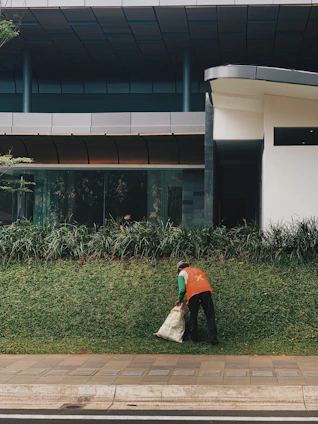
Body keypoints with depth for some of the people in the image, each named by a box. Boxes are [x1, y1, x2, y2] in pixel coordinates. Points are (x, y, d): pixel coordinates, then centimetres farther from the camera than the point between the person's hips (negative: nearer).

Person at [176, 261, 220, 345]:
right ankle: (213, 338, 4)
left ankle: (193, 337, 27)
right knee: (210, 316, 7)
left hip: (194, 294, -3)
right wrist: (190, 301, 37)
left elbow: (182, 289, 2)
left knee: (193, 316, 17)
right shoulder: (198, 270, 35)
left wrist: (180, 300, 20)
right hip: (206, 291, 3)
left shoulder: (182, 273, 18)